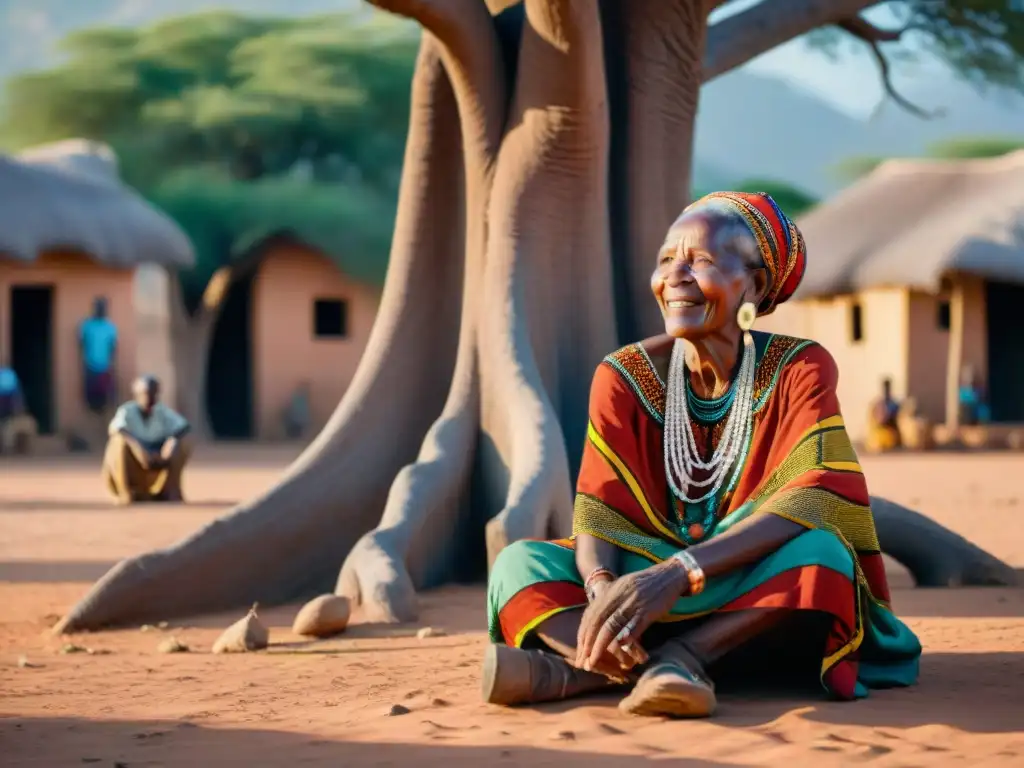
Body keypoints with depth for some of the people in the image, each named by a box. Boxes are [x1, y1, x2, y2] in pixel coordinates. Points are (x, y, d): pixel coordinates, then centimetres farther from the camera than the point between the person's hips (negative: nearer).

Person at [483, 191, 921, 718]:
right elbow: (598, 515, -9)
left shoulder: (799, 370, -8)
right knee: (522, 562, -19)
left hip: (759, 604, -2)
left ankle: (579, 670, -38)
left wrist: (679, 573, -38)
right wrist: (601, 586, -34)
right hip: (647, 587, 3)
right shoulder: (623, 378, -1)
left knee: (819, 554, -35)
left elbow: (808, 503, -23)